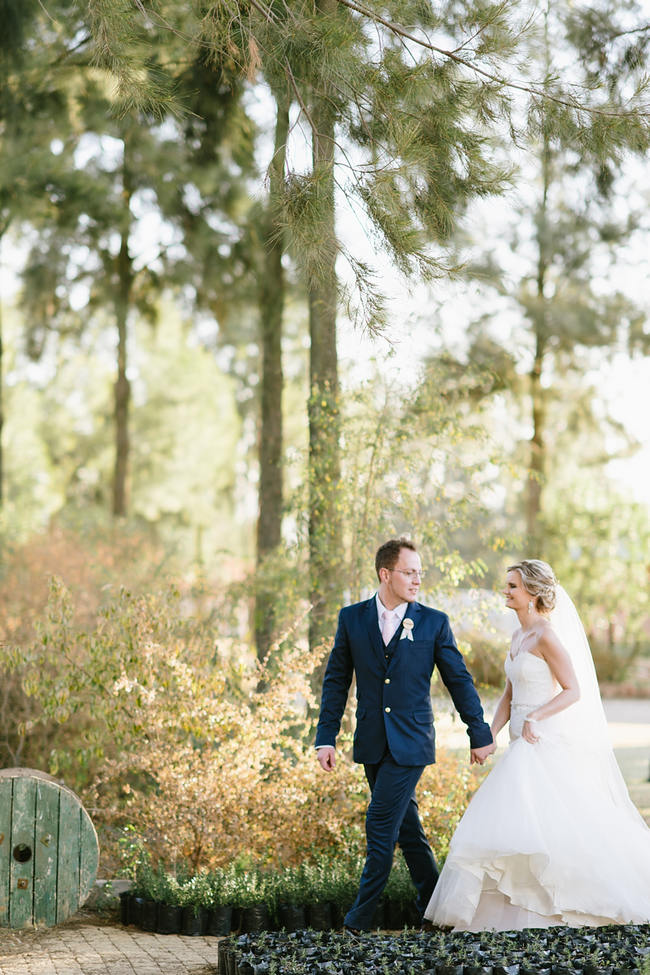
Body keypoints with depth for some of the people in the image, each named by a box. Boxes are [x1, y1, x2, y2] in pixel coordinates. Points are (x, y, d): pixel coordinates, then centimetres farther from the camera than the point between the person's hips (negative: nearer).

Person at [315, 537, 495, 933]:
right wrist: (326, 737, 3)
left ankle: (359, 922, 0)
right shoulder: (352, 618, 3)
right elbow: (336, 681, 7)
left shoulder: (434, 622, -2)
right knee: (406, 826, 12)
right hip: (372, 743, 3)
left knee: (381, 824, -9)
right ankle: (434, 908, 24)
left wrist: (480, 734, 4)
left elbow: (460, 680, 3)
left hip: (411, 742, -3)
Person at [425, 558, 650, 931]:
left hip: (547, 744, -9)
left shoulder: (547, 636, -13)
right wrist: (490, 736, 5)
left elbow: (573, 691, -15)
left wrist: (534, 717, -22)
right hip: (525, 747, 9)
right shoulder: (519, 637, 14)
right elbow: (509, 696, 16)